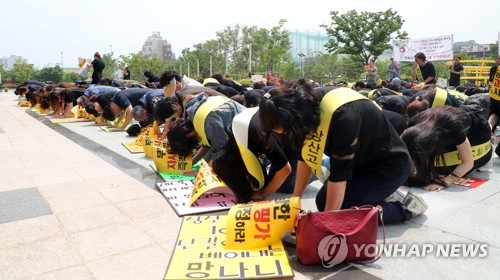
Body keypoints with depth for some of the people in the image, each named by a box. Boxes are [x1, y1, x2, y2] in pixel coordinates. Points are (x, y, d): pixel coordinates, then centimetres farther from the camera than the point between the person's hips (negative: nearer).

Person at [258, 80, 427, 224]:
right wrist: (295, 199, 1)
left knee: (338, 210, -15)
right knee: (323, 202, 5)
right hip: (363, 162, 8)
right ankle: (382, 194, 15)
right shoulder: (307, 108, -12)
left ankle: (405, 208, -1)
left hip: (389, 164, -8)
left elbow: (339, 174, -32)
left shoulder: (343, 117, -37)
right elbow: (305, 157, -2)